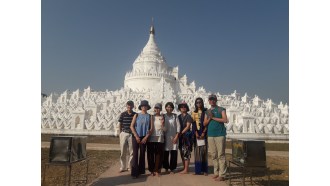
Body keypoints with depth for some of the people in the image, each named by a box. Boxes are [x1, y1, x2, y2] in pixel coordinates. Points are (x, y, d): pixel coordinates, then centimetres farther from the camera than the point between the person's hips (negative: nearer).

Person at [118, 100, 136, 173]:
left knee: (132, 151, 5)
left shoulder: (135, 115, 1)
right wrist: (120, 134, 2)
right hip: (124, 134, 0)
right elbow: (120, 125, 5)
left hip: (132, 134, 0)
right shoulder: (123, 114, 0)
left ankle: (130, 166, 20)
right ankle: (123, 167, 18)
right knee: (123, 151, 6)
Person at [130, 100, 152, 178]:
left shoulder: (149, 116, 3)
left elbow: (151, 128, -1)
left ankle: (141, 171, 19)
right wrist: (136, 136, -9)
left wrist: (146, 137, -9)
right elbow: (132, 126, -2)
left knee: (142, 154, 8)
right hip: (136, 137, -1)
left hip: (144, 137, 1)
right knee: (135, 154, -2)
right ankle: (134, 172, 3)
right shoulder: (136, 115, 3)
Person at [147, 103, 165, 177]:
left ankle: (157, 170, 14)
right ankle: (151, 170, 15)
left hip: (159, 138, 0)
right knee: (150, 154, 2)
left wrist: (162, 124, -12)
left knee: (158, 154, 2)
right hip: (151, 138, 0)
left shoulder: (162, 117, 5)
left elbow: (164, 129, 4)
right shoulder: (151, 117, 4)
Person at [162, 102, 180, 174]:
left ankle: (172, 168, 13)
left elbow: (178, 126, 2)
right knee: (165, 153, 2)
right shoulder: (163, 116, 4)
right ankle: (166, 168, 18)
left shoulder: (175, 116, 4)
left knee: (174, 153, 0)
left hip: (174, 137, 0)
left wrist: (176, 136, -5)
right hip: (166, 136, 0)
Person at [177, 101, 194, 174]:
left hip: (186, 135, -6)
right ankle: (184, 168, 20)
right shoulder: (179, 116, 13)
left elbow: (188, 126, -10)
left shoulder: (188, 116, -4)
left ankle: (186, 170, 0)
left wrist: (181, 133, -13)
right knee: (182, 152, 10)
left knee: (186, 152, -5)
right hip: (180, 136, 6)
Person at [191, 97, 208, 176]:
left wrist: (203, 132, -12)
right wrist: (196, 133, -7)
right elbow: (193, 124, 6)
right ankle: (198, 170, 6)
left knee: (204, 150, -3)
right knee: (197, 151, 1)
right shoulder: (194, 113, 12)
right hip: (197, 133, 2)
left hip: (203, 133, -2)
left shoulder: (205, 112, 4)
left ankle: (204, 170, 3)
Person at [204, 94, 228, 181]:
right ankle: (216, 172, 18)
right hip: (210, 135, 5)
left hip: (220, 135, -5)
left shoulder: (221, 109, 3)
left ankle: (222, 175, 0)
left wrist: (213, 117, -10)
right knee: (214, 155, 8)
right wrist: (209, 118, -6)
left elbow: (225, 120, -11)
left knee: (221, 155, -4)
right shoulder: (207, 111, 16)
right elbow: (204, 124, 12)